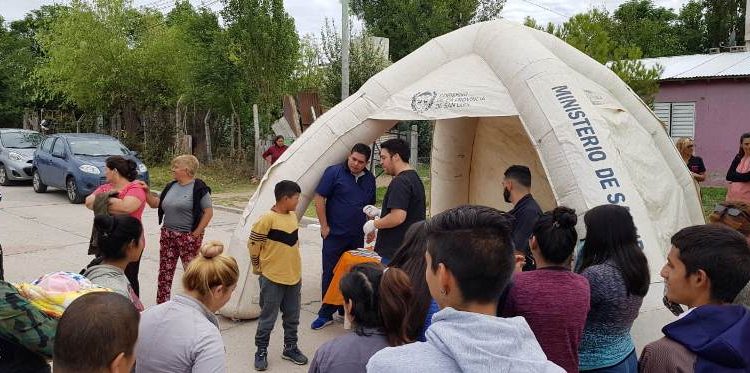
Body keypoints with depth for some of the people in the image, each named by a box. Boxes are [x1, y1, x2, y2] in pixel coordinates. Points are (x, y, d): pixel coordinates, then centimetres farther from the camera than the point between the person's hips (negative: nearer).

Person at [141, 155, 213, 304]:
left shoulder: (198, 188, -10)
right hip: (167, 234, 7)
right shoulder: (171, 186, 12)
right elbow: (155, 203, 16)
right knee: (164, 272, 10)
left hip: (189, 237, -7)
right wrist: (147, 192, 0)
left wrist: (196, 233, -13)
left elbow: (208, 212, -12)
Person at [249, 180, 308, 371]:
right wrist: (258, 268, 0)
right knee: (268, 318, 5)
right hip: (272, 279, -6)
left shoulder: (293, 216, 5)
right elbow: (253, 245, -11)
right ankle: (261, 352, 20)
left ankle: (290, 348, 32)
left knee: (292, 317, 16)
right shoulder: (267, 219, -18)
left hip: (294, 277, 7)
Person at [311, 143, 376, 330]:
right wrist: (324, 226, -10)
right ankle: (326, 313, 11)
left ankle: (347, 309, 23)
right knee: (330, 273, 2)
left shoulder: (369, 178, 8)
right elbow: (319, 198, -9)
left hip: (357, 236, 5)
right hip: (334, 234, -4)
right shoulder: (334, 172, -8)